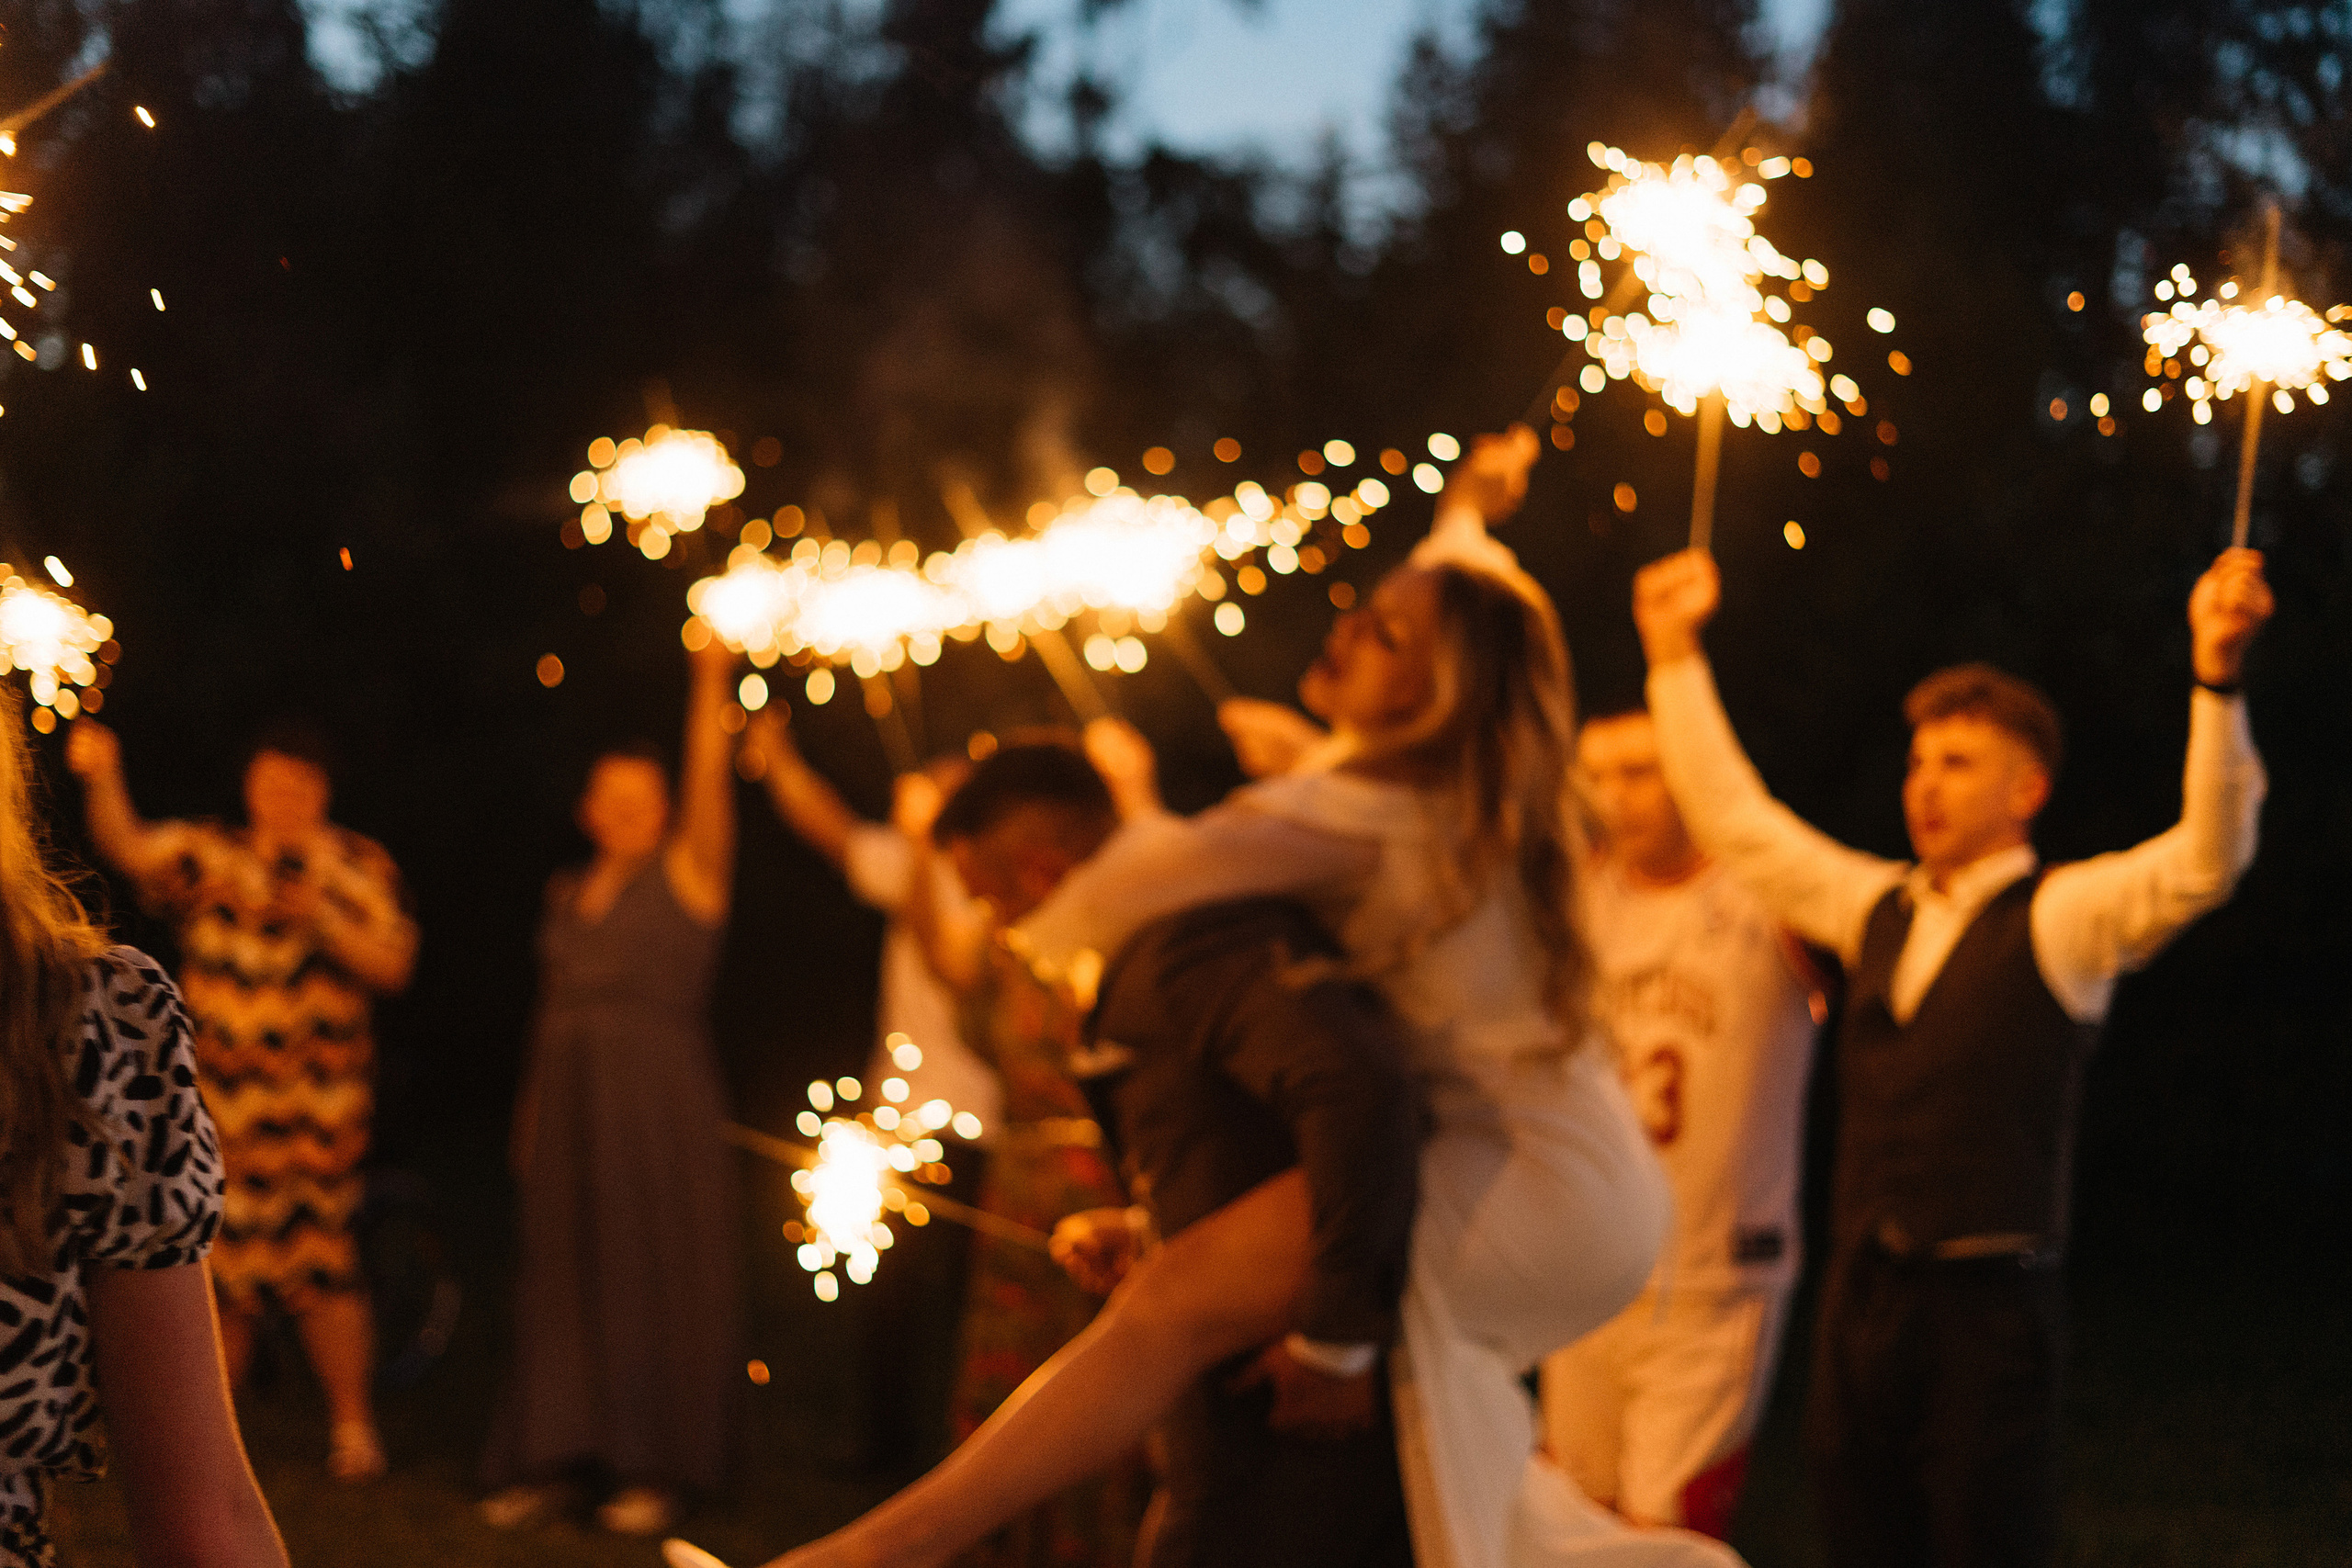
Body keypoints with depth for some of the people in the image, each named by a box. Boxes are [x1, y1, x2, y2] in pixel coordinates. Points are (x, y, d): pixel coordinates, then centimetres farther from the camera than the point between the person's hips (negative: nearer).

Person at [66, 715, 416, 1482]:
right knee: (217, 1262, 4)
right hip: (216, 1096, 2)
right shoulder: (208, 855, 8)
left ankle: (352, 1424, 3)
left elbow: (391, 967, 0)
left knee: (319, 1261, -7)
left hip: (317, 1103, -2)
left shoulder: (359, 867, 7)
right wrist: (102, 778, -27)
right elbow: (130, 847, -10)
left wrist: (323, 920, -15)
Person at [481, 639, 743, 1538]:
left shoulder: (688, 873, 1)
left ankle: (656, 1470, 2)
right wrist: (530, 1112, 9)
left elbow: (708, 780, -12)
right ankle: (556, 1461, 11)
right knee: (563, 1277, 5)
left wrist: (711, 682, -21)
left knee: (653, 1277, -3)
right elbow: (556, 1003, 14)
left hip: (660, 1103, -5)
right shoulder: (568, 896, 15)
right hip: (569, 1095, 5)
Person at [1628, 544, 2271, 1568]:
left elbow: (2206, 860, -18)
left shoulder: (2063, 917, -3)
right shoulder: (1880, 911, 16)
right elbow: (1737, 824, 24)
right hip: (1861, 1294, 6)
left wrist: (2218, 676, -32)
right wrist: (1676, 657, 23)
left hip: (1988, 1305, -6)